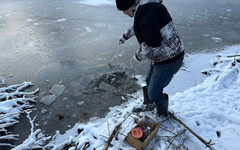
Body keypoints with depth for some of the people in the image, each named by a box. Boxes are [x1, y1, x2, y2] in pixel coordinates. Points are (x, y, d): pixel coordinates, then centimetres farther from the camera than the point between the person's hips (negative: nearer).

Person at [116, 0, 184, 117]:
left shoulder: (145, 10, -26)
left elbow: (153, 42, -33)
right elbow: (137, 26, 29)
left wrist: (139, 55, -15)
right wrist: (125, 36, 41)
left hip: (168, 61, -10)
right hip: (161, 57, 10)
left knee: (154, 93, 8)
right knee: (149, 81, 28)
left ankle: (162, 115, 37)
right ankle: (149, 106, 54)